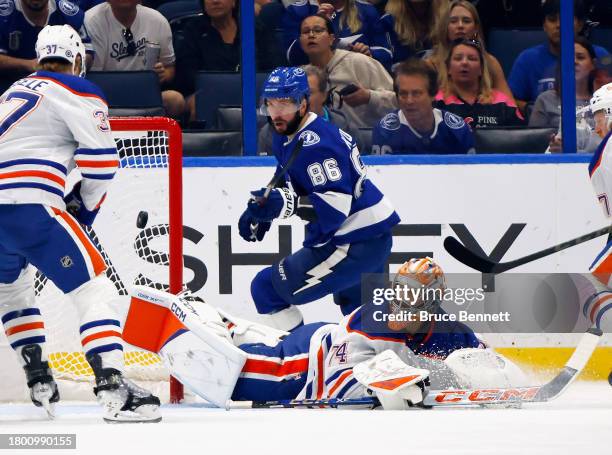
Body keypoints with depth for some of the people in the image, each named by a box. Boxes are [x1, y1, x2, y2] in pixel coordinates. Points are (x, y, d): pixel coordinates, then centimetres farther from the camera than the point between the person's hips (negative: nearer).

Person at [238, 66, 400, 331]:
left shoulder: (314, 145, -24)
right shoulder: (286, 134, 8)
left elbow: (336, 204, -31)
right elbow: (289, 183, 24)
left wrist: (285, 204, -41)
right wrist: (262, 210, 10)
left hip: (357, 244, -11)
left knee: (268, 289, -9)